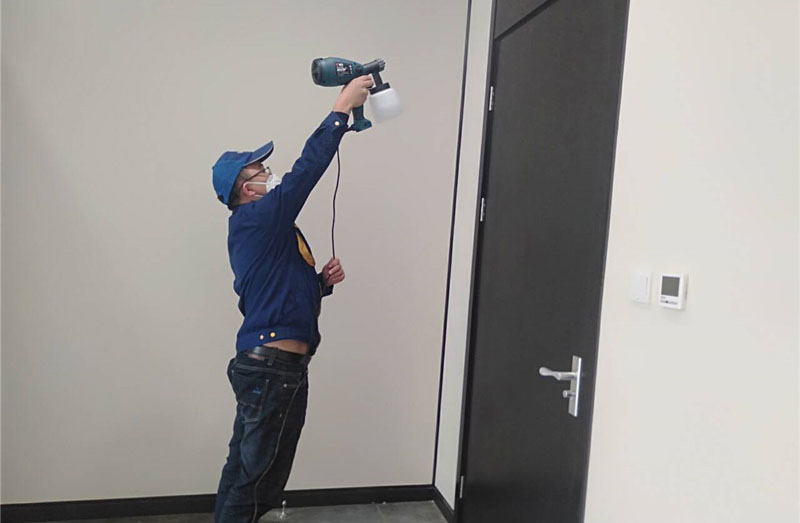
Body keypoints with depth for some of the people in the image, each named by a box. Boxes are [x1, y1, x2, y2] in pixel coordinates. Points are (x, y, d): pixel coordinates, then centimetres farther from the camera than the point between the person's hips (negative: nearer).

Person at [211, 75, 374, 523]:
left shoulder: (264, 231, 17)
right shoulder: (255, 219, -13)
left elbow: (285, 292, 21)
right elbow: (307, 169, -21)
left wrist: (322, 282, 4)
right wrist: (342, 109, -16)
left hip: (263, 364, 10)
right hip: (275, 368, -10)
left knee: (244, 468, 20)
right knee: (258, 478, 2)